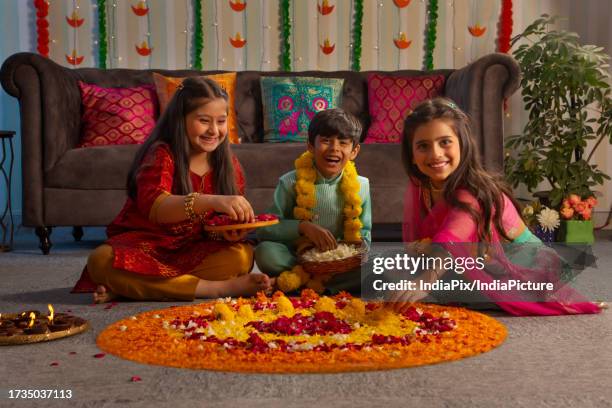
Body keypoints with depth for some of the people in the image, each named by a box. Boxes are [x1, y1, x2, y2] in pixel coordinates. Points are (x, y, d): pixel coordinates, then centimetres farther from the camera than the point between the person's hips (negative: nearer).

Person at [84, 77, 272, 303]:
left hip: (194, 251, 3)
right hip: (145, 246, -3)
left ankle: (127, 287, -24)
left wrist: (232, 232, -22)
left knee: (242, 255, -25)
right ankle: (220, 288, -32)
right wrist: (211, 201, -48)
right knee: (101, 261, -33)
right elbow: (152, 206, -32)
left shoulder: (229, 165, 2)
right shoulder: (161, 155, -12)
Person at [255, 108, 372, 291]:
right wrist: (302, 227, -22)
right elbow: (264, 230, -8)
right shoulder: (290, 183, -4)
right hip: (296, 257, -1)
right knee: (265, 251, -30)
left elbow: (363, 237, 8)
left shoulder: (360, 185, 2)